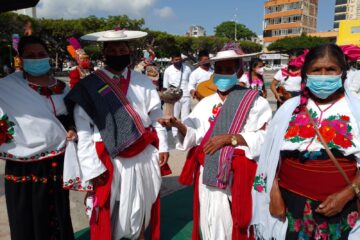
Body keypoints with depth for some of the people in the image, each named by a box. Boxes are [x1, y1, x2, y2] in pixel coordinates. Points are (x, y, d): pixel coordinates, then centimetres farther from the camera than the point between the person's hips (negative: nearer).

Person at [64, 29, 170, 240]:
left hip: (144, 156, 4)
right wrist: (93, 166, -12)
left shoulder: (143, 81, 4)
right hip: (110, 160, -3)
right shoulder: (89, 86, -7)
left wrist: (162, 147, 1)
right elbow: (84, 131, -9)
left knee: (142, 204, 21)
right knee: (108, 211, 10)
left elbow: (156, 117, 7)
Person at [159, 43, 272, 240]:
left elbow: (265, 137, -14)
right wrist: (179, 125, -17)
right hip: (208, 172, 4)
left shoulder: (254, 101, -3)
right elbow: (196, 135, 2)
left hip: (238, 174, -3)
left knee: (234, 222, 9)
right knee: (211, 222, 13)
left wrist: (229, 138, -20)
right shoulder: (206, 103, 9)